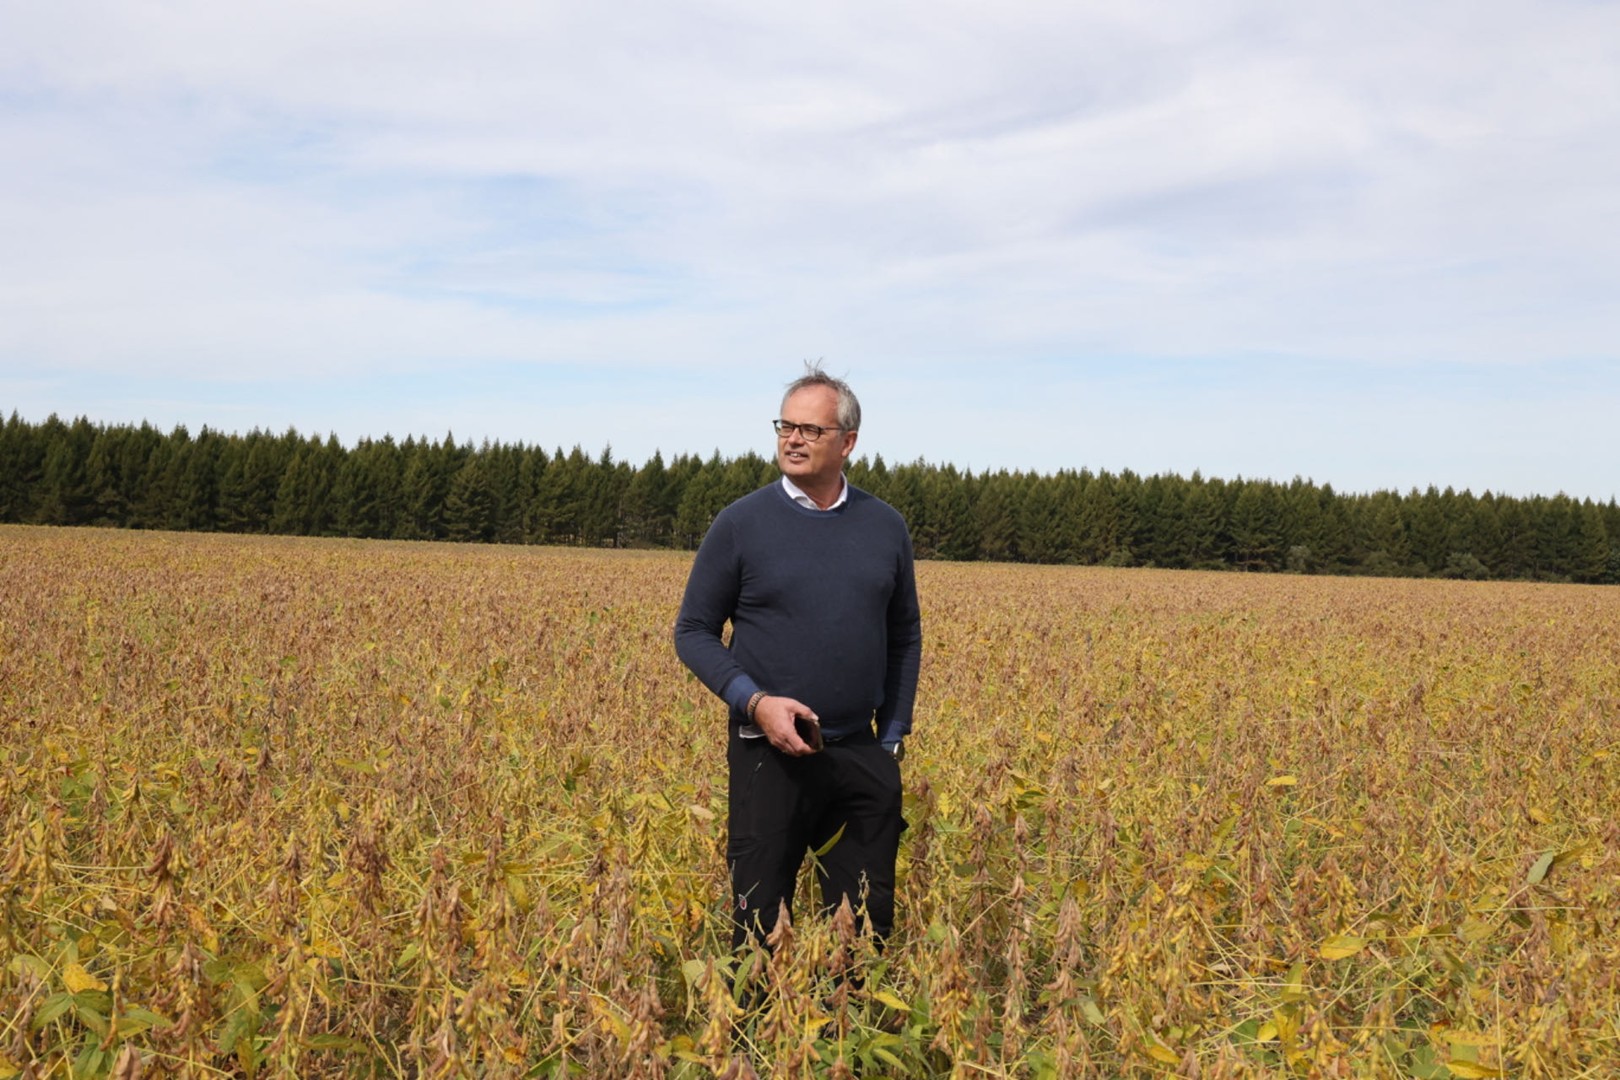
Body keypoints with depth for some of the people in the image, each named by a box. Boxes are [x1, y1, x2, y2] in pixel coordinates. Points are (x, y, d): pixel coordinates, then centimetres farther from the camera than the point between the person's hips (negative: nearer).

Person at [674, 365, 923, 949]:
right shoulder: (740, 523, -4)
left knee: (867, 922, 11)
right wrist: (754, 701, -15)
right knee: (758, 925, 6)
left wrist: (893, 737, 7)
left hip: (861, 755, 3)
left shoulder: (886, 527, 5)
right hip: (770, 752, -2)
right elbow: (693, 632, 0)